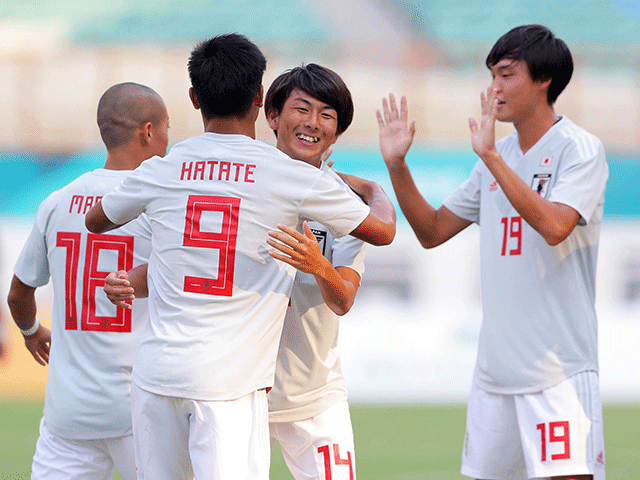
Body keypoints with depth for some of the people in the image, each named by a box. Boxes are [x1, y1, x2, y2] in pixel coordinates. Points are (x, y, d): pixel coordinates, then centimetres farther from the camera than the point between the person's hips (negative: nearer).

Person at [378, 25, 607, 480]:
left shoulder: (579, 148, -7)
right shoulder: (499, 157, 15)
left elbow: (554, 227, -24)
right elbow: (432, 231, 19)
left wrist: (491, 157, -25)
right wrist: (397, 164, 7)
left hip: (560, 368, -7)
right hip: (496, 368, 7)